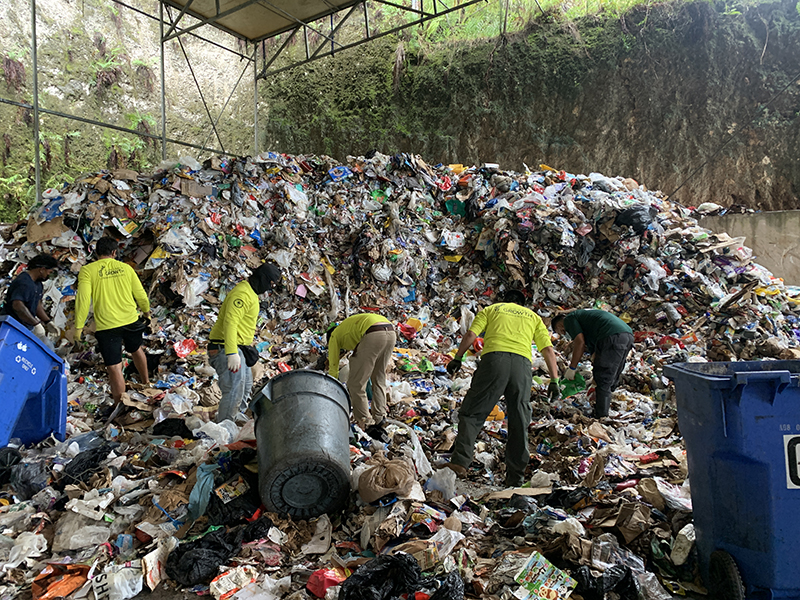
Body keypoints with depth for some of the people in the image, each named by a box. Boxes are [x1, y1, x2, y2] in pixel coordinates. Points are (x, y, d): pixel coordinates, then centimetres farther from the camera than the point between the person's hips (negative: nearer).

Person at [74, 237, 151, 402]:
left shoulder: (87, 270, -5)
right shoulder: (126, 268, 3)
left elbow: (83, 300, -13)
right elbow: (141, 295, 8)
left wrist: (78, 327, -7)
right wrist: (147, 313, 26)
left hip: (106, 326, -4)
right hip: (131, 321, 4)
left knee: (114, 367, 1)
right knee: (136, 350, 30)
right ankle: (146, 382, 50)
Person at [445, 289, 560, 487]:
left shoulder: (490, 309, 26)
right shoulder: (533, 317, 31)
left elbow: (471, 334, 9)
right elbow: (548, 350, 18)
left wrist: (457, 358, 10)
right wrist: (554, 381, 15)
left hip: (494, 358, -2)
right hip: (522, 364, 2)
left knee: (471, 413, 4)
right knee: (519, 424, 9)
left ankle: (460, 462, -9)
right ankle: (515, 479, 12)